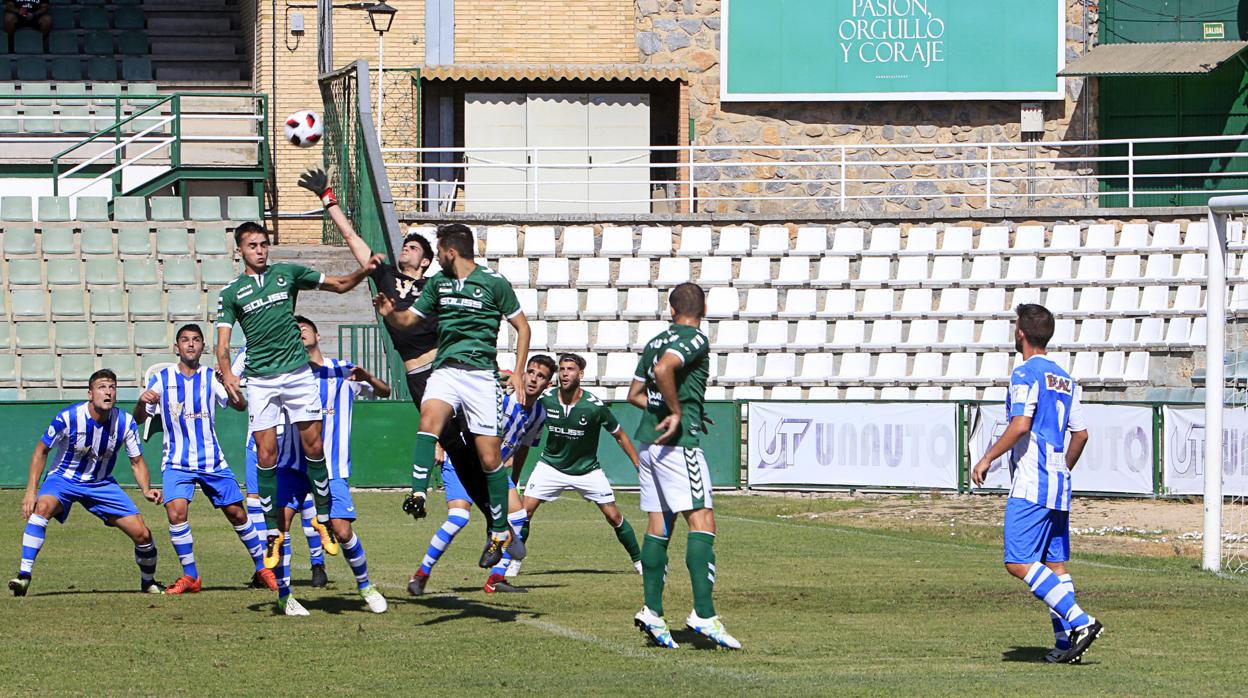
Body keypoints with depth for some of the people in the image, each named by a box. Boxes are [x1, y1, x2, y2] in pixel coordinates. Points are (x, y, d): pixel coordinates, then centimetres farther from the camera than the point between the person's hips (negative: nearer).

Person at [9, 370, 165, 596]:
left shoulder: (126, 423, -13)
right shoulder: (68, 418, -21)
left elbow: (137, 461, 0)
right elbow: (41, 451, -9)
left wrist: (146, 490, -20)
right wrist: (31, 491, -16)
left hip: (102, 483, 3)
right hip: (63, 478, -3)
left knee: (142, 534, -6)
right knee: (42, 507, -36)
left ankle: (148, 583, 23)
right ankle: (24, 575, -36)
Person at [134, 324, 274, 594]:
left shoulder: (211, 377, 1)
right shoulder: (162, 379, 0)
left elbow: (239, 405, -11)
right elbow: (139, 419, 1)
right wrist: (142, 402, -22)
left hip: (212, 461, 1)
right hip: (177, 461, -1)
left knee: (237, 513, 3)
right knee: (176, 511, -21)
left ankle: (262, 569, 21)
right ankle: (190, 577, -8)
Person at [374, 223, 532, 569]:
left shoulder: (493, 281, -1)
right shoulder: (438, 282, 12)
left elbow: (522, 326, 6)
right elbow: (408, 319, 19)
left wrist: (518, 372, -2)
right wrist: (389, 313, -4)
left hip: (481, 373, -3)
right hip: (445, 369, 3)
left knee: (489, 456, -3)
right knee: (429, 416, -30)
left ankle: (501, 532, 10)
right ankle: (418, 495, -40)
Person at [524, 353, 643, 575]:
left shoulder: (594, 406, -21)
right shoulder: (545, 400, -15)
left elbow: (620, 436, -7)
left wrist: (640, 467, -7)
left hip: (587, 469, -1)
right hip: (551, 465, 1)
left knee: (613, 516, -3)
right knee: (526, 509, -13)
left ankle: (639, 560, 16)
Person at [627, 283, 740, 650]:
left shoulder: (656, 341, 16)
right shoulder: (695, 339, -7)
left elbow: (635, 393, 22)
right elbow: (663, 369, -25)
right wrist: (678, 412, -16)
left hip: (648, 441, 8)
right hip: (679, 442, -8)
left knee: (658, 526, 10)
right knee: (702, 522, -10)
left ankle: (652, 611, 5)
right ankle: (704, 613, -20)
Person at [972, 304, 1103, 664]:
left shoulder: (1026, 373, -8)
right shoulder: (1064, 379, 16)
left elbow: (1020, 425, -19)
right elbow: (1081, 434, 16)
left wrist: (987, 458, -11)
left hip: (1030, 484, -9)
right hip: (1058, 486, 9)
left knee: (1019, 562, -11)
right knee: (1055, 564, 9)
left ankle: (1079, 621, -20)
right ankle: (1066, 641, 3)